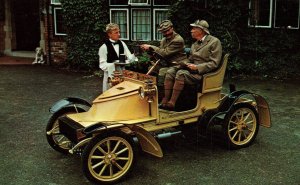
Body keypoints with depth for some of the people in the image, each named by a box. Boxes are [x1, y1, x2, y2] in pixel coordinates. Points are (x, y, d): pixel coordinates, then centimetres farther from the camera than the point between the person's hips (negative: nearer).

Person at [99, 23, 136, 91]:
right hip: (111, 75, -5)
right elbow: (102, 65, -11)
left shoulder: (122, 44, 3)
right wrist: (114, 64, -24)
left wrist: (134, 55, -15)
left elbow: (130, 57, 5)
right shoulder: (104, 47, -11)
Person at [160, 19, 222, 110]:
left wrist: (197, 67, -20)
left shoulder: (214, 42, -5)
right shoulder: (195, 44, 19)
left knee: (181, 73, -31)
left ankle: (171, 103, -29)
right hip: (192, 69, 8)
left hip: (203, 72, -8)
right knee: (170, 71, -14)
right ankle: (165, 101, -19)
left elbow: (214, 63, -11)